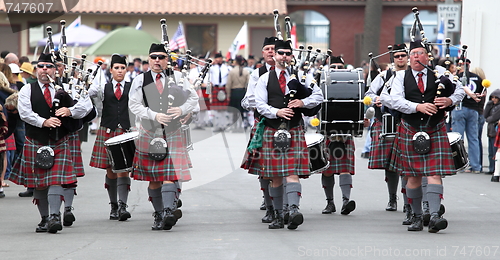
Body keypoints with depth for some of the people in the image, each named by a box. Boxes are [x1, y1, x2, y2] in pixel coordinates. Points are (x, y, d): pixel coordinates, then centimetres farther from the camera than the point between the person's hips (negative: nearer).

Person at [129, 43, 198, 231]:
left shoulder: (177, 77, 6)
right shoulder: (140, 80, 4)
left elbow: (193, 98, 9)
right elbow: (134, 105, -3)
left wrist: (182, 110, -11)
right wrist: (154, 115, -16)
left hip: (173, 134, -1)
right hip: (149, 134, 1)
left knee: (170, 175, -14)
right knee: (153, 178, 7)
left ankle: (169, 211, -25)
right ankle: (158, 214, 16)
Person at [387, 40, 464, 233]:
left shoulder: (439, 73, 6)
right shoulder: (401, 77, 5)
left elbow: (460, 89, 7)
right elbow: (395, 101, -8)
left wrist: (450, 100, -14)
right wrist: (418, 107, -21)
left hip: (435, 131, -1)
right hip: (410, 132, 1)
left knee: (434, 173, -12)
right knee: (413, 176, 5)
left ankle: (435, 216, -19)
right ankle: (417, 217, 17)